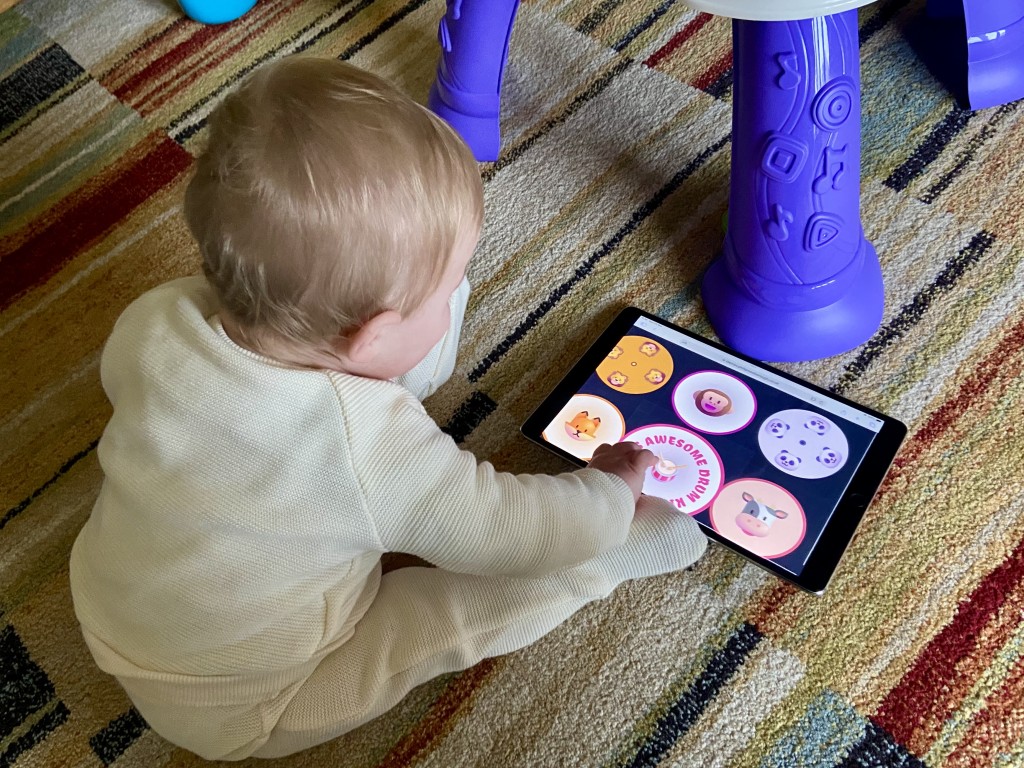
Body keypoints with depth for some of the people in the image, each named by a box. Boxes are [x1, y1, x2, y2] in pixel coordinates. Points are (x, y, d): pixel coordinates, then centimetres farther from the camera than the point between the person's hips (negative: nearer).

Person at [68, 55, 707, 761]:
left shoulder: (153, 322, -20)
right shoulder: (371, 446, -38)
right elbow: (507, 531, -24)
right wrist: (611, 489, -4)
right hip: (239, 717, -5)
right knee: (529, 572, -8)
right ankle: (619, 545, 17)